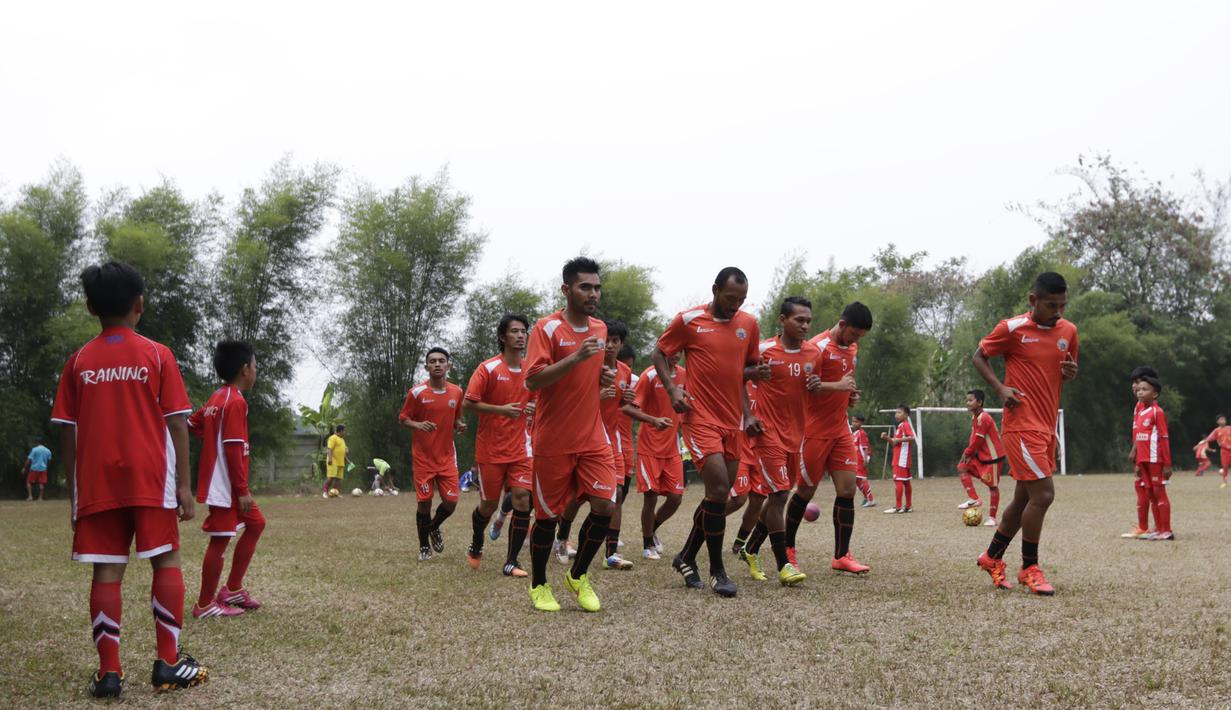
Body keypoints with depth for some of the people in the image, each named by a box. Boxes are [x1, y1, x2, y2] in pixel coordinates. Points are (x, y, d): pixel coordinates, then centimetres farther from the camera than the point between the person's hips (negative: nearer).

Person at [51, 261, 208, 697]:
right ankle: (168, 664, 4)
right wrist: (184, 484, -1)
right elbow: (176, 424, -4)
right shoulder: (157, 355, -1)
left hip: (96, 484, 2)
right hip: (150, 481, -2)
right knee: (166, 562, 7)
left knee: (107, 571, 3)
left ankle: (109, 673, 1)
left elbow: (67, 432, 5)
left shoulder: (78, 362, 5)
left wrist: (74, 491, 12)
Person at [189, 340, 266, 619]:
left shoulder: (216, 398, 13)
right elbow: (233, 449, -21)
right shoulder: (236, 401, -16)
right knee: (221, 540, -4)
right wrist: (242, 489, -18)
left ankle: (232, 590, 21)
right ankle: (205, 605, 4)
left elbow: (191, 424, 22)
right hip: (226, 484, -10)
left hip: (222, 482, 10)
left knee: (255, 524, 18)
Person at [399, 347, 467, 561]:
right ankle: (424, 547, 17)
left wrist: (460, 425, -6)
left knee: (451, 501, -4)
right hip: (423, 457, -3)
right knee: (424, 502, -2)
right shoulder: (416, 392, -8)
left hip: (447, 456, 3)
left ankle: (434, 527, 29)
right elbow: (402, 419, 0)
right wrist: (418, 425, -20)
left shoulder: (456, 392, 3)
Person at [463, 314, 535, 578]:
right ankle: (476, 546, 36)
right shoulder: (488, 368, -7)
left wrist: (534, 409, -2)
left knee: (522, 500, -10)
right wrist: (501, 410, -20)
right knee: (489, 504, 7)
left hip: (520, 449, 3)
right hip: (490, 449, -3)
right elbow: (468, 403, -10)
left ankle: (511, 561, -3)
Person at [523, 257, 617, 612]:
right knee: (548, 515, 4)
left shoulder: (600, 328, 10)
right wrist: (576, 357, -28)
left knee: (605, 506, -7)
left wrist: (603, 377, 3)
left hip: (593, 438, 5)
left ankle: (578, 576, 14)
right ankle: (538, 585, 24)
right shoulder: (547, 328, -10)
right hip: (553, 441, -5)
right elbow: (532, 380, -20)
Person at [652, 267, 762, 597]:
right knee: (719, 490, -14)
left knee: (719, 495, 10)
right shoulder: (688, 320, -5)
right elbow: (659, 353, 5)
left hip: (732, 421, 6)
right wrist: (672, 389, -10)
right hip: (701, 418, -6)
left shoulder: (749, 324, 8)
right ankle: (717, 571, -1)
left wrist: (748, 412, 8)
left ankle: (687, 557, 28)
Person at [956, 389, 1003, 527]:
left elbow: (977, 440, -19)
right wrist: (969, 453, 1)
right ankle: (973, 499, 2)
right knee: (962, 467, 4)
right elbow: (974, 439, 13)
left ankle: (992, 517, 4)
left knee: (993, 486, -3)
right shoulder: (975, 417, 8)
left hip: (992, 456, -10)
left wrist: (967, 453, -7)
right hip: (981, 456, 10)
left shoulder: (983, 418, -21)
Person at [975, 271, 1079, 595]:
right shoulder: (1012, 328, -9)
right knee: (1043, 493, -12)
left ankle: (992, 557, 29)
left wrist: (1071, 373, -3)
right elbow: (979, 357, 1)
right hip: (1022, 424, -7)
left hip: (1047, 426, 7)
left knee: (1025, 496, 13)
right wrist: (1000, 388, -14)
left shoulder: (1068, 331, 7)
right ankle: (1030, 568, 2)